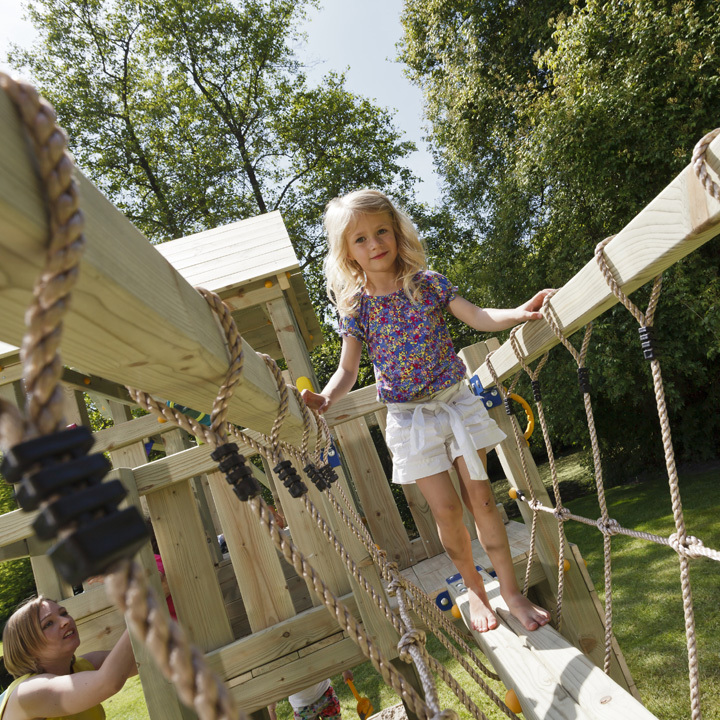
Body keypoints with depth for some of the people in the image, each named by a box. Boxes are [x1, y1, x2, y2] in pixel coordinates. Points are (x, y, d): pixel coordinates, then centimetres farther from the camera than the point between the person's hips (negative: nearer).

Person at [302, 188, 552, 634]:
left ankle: (511, 591, 21)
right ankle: (475, 590, 27)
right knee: (446, 508, 1)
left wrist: (520, 313, -22)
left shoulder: (428, 283, -3)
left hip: (457, 401, 1)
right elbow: (348, 370, -6)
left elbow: (478, 318, -4)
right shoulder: (356, 307, -5)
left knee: (480, 497, 3)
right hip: (410, 417, -1)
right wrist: (327, 397, -25)